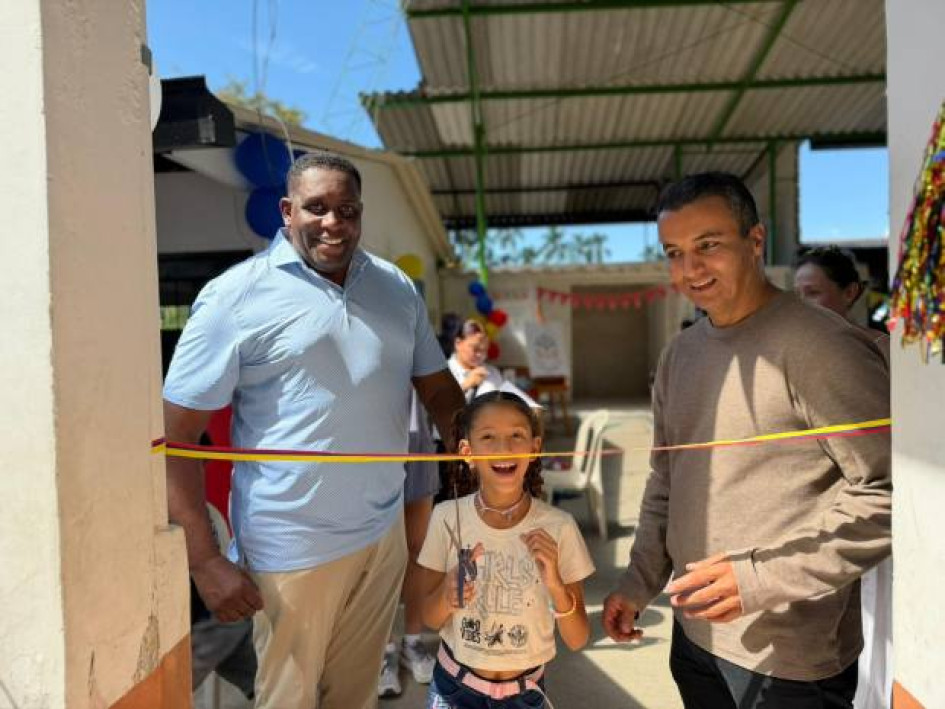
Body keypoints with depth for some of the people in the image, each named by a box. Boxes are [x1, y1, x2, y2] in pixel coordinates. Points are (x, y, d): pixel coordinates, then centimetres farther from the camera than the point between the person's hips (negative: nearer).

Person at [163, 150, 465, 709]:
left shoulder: (398, 288, 5)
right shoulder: (237, 295, -11)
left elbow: (438, 387, 12)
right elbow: (174, 437, -11)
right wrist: (205, 562, -14)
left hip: (385, 531, 5)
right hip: (293, 547, -4)